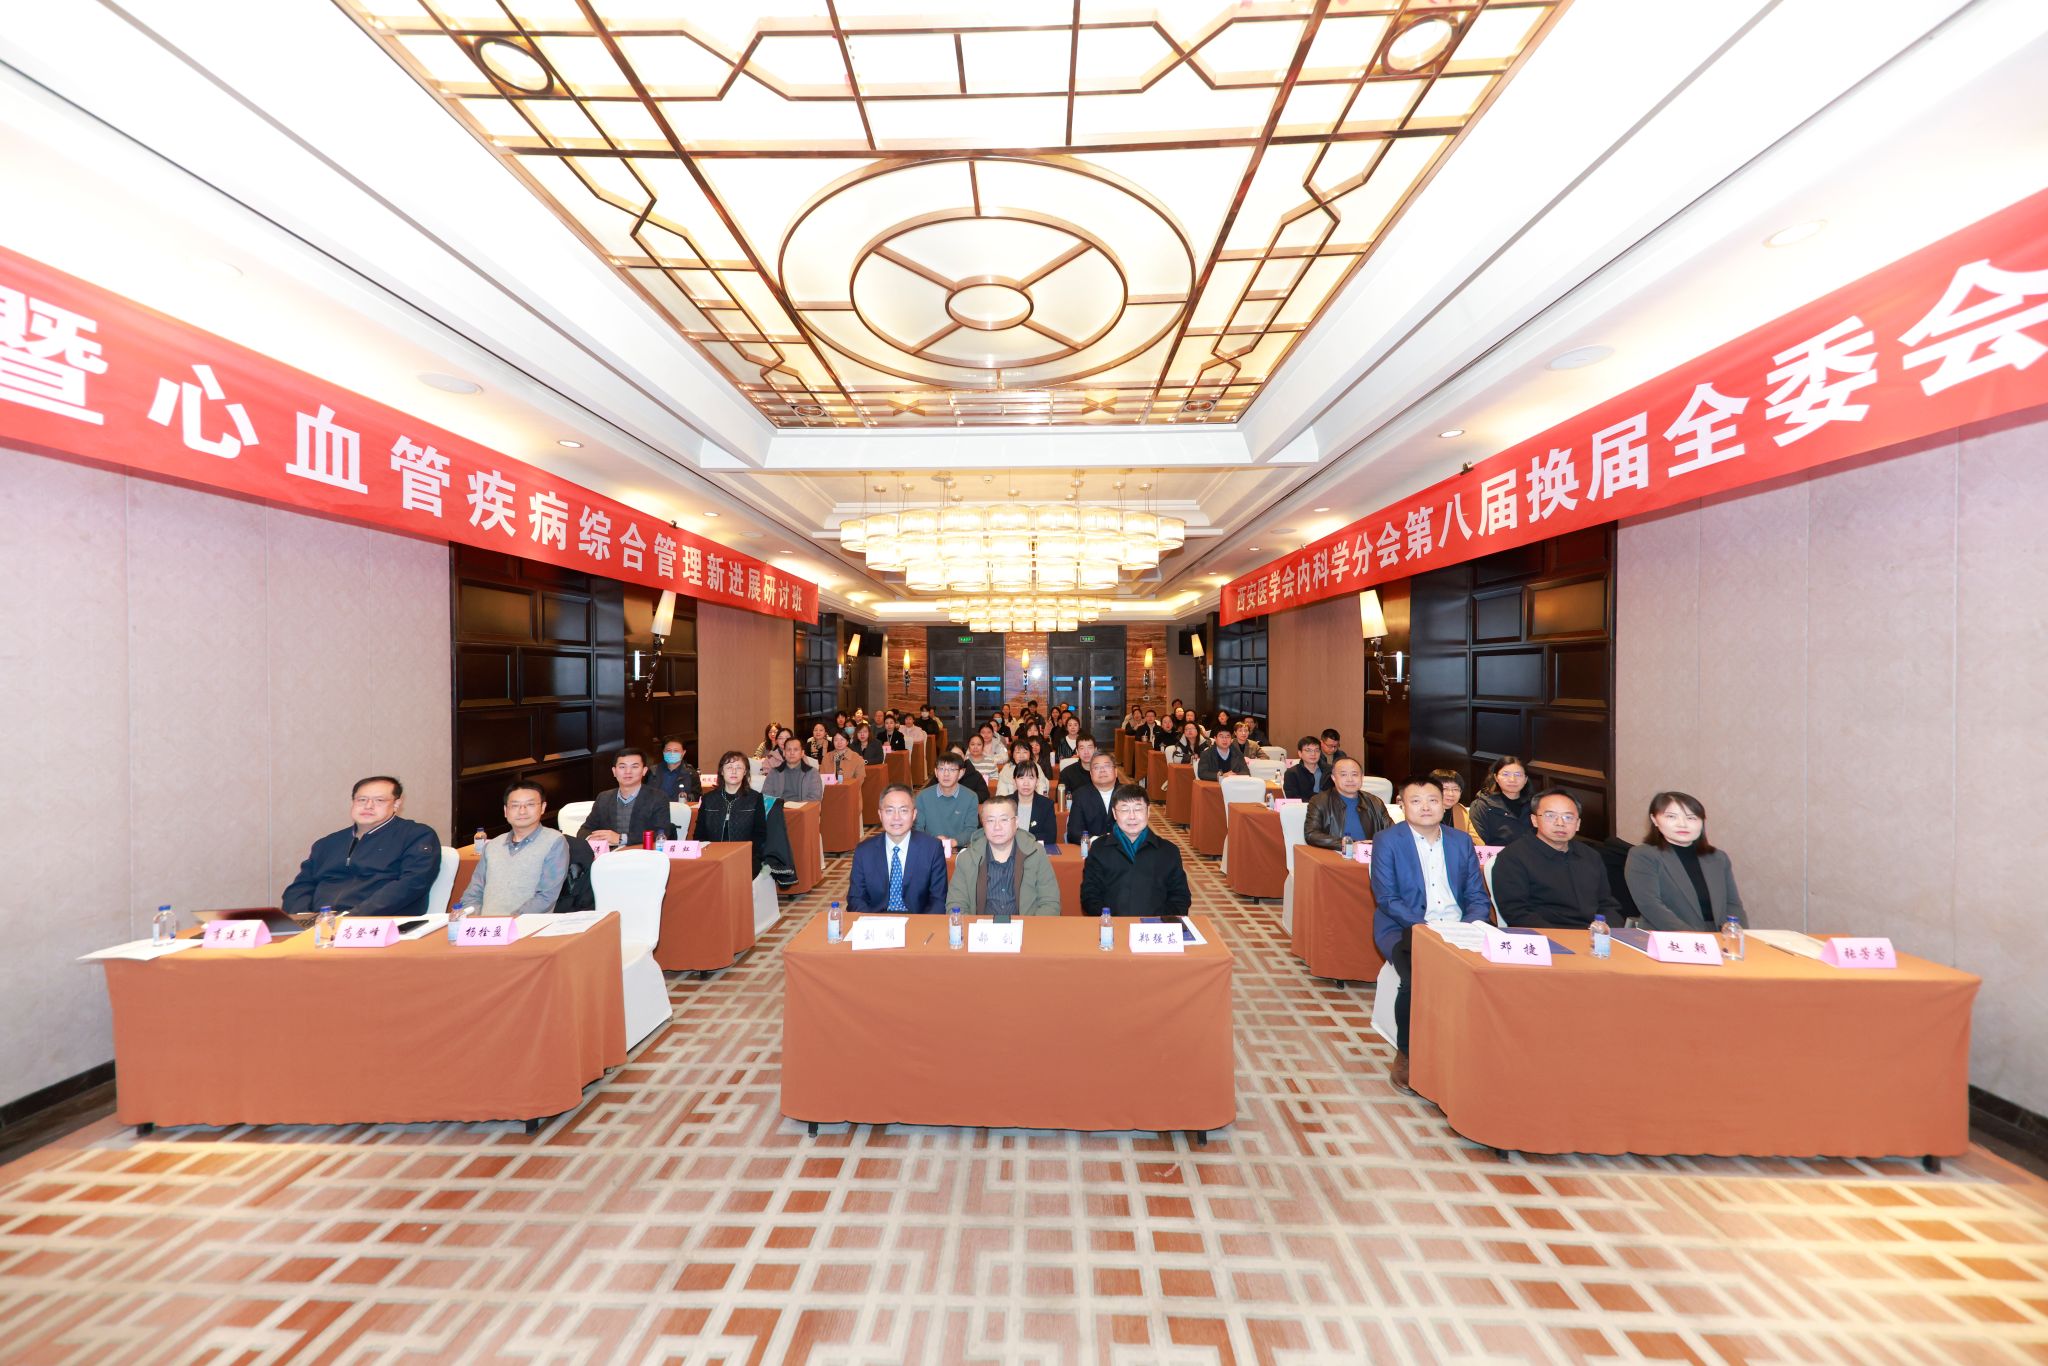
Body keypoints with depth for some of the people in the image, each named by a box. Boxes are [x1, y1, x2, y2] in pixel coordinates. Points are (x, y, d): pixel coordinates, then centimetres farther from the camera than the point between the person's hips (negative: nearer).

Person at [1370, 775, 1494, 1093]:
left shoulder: (1462, 840, 13)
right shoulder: (1387, 840, -1)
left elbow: (1478, 896, 10)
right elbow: (1386, 898, -8)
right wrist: (1424, 928, -21)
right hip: (1406, 930, -4)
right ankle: (1406, 1055, -5)